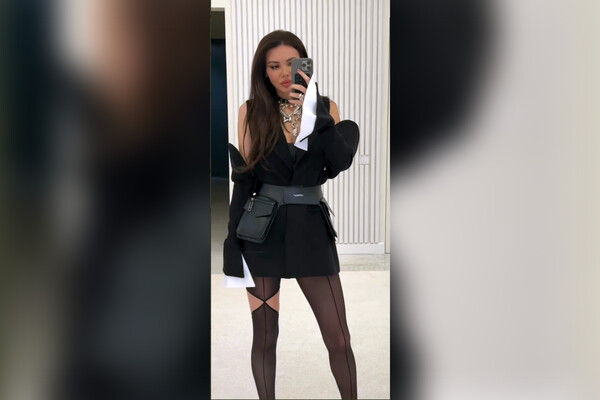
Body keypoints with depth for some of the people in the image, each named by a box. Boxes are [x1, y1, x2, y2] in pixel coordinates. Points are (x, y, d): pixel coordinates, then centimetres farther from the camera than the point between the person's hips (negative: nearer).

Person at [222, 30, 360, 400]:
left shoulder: (326, 107, 3)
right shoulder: (251, 110, 1)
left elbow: (340, 163, -12)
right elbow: (244, 179, 0)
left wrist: (313, 110, -21)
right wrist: (232, 244, -4)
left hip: (311, 229, 1)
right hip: (262, 230, 0)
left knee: (338, 338, 2)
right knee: (265, 337, 9)